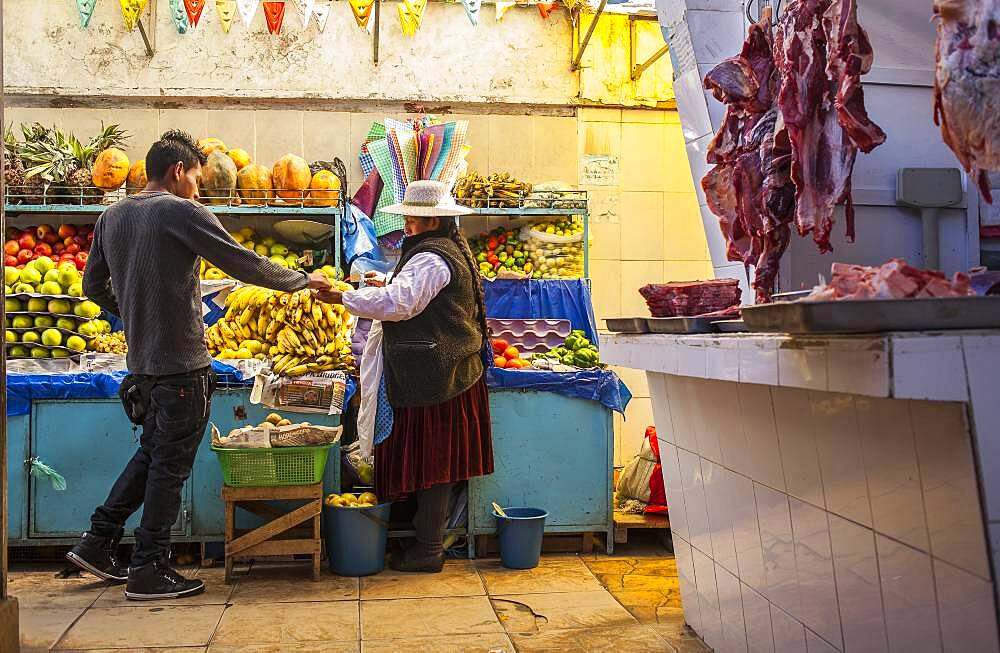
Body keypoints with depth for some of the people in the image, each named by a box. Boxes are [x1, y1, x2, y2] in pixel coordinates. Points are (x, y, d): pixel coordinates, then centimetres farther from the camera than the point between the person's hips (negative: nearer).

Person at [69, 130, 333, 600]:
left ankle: (98, 543, 26)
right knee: (171, 465, 2)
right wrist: (305, 280, -2)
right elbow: (246, 265, -14)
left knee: (151, 453, 22)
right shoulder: (183, 213, -13)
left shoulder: (111, 217, 10)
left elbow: (94, 287, 17)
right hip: (182, 363, -8)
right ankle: (150, 570, 10)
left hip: (141, 362, 8)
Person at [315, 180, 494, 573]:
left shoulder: (430, 258, -16)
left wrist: (341, 298, -24)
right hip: (454, 371, 11)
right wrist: (388, 284, 15)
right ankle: (432, 536, 26)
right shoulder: (453, 250, 17)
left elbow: (398, 303, -27)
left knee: (429, 461, -3)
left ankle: (428, 548, 5)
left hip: (432, 376, -11)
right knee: (437, 461, 15)